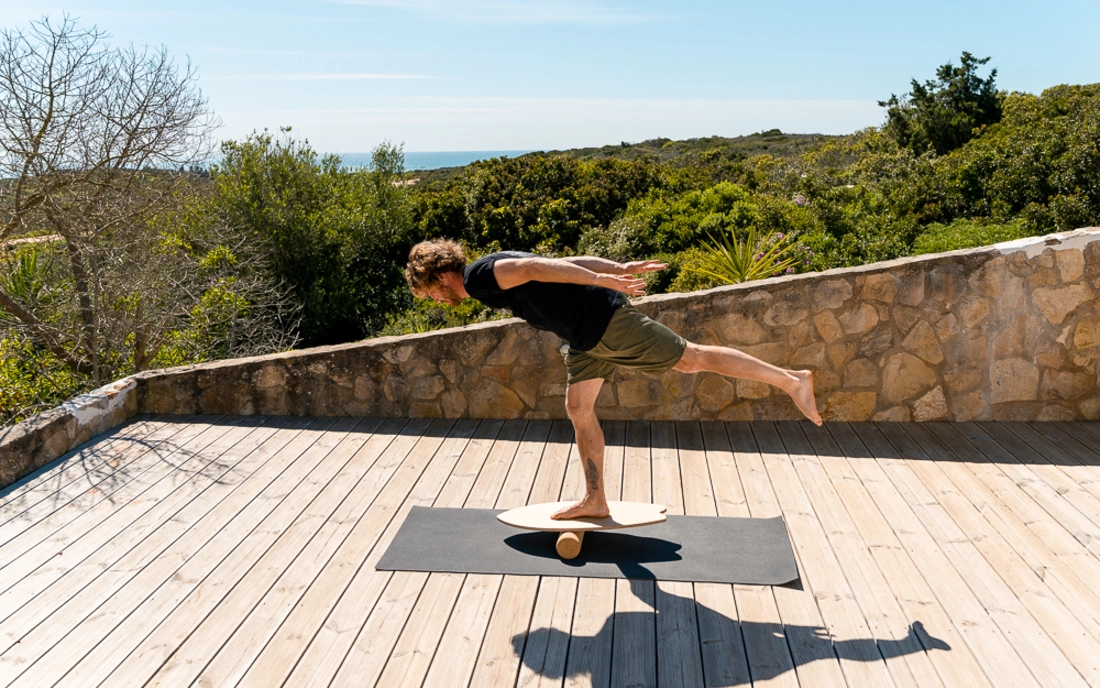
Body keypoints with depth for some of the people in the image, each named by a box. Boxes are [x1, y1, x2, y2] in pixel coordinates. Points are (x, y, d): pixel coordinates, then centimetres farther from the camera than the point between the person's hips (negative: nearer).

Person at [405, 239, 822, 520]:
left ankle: (792, 381, 5)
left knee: (691, 359, -4)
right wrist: (620, 269, 13)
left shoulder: (479, 276, -10)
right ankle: (595, 501, 20)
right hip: (586, 337, 10)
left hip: (603, 322, -10)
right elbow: (568, 263, 17)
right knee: (578, 408, 11)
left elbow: (532, 267, -26)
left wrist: (601, 280, -33)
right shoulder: (488, 287, 19)